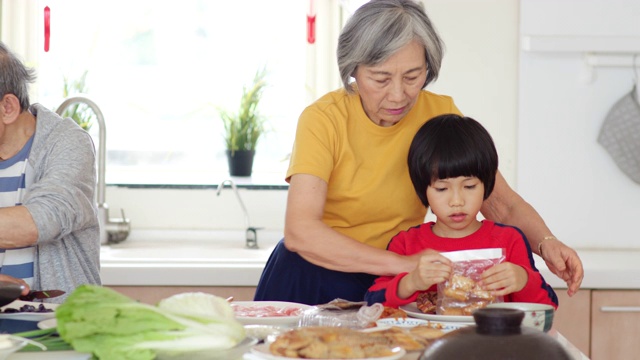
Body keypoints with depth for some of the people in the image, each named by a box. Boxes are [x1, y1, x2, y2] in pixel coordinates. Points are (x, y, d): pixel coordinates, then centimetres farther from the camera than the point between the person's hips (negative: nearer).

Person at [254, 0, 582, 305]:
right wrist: (404, 263, -34)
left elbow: (503, 204, -1)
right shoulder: (324, 119, -12)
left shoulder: (440, 115, -2)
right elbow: (299, 230, -24)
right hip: (312, 283, -3)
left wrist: (546, 243, -24)